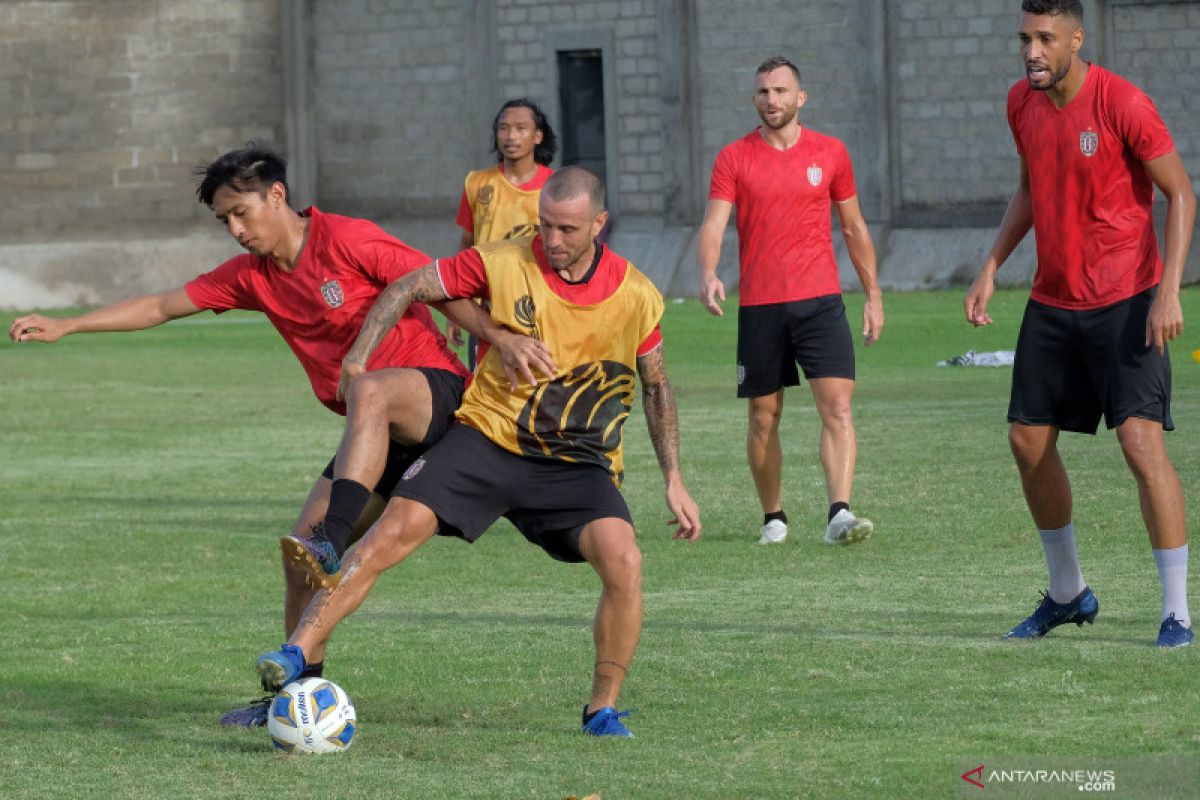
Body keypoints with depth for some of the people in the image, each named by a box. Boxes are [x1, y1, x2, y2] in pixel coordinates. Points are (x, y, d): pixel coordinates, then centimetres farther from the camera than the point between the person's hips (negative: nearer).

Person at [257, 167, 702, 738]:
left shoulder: (635, 296, -2)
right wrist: (357, 359, -12)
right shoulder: (504, 263, -7)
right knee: (392, 532, -20)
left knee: (623, 561, -24)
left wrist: (674, 481, 9)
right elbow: (408, 289, 0)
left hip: (578, 462, 0)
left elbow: (657, 387, 12)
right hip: (489, 435, 0)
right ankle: (299, 652, -16)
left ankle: (604, 707, -5)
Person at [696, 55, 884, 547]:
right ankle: (773, 517, 21)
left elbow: (855, 229, 16)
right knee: (764, 417, 7)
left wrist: (873, 295, 14)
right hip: (759, 306, 0)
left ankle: (840, 514, -22)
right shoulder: (734, 159, 3)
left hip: (820, 302, 0)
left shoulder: (830, 153, 7)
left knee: (837, 406, -14)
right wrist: (708, 275, -27)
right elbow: (713, 225, -7)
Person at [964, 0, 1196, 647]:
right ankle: (1067, 594, 27)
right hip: (1052, 302, 7)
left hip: (1125, 302, -7)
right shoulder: (1022, 103, 4)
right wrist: (991, 268, 10)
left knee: (1141, 442, -17)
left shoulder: (1121, 103, -16)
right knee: (1028, 441, 9)